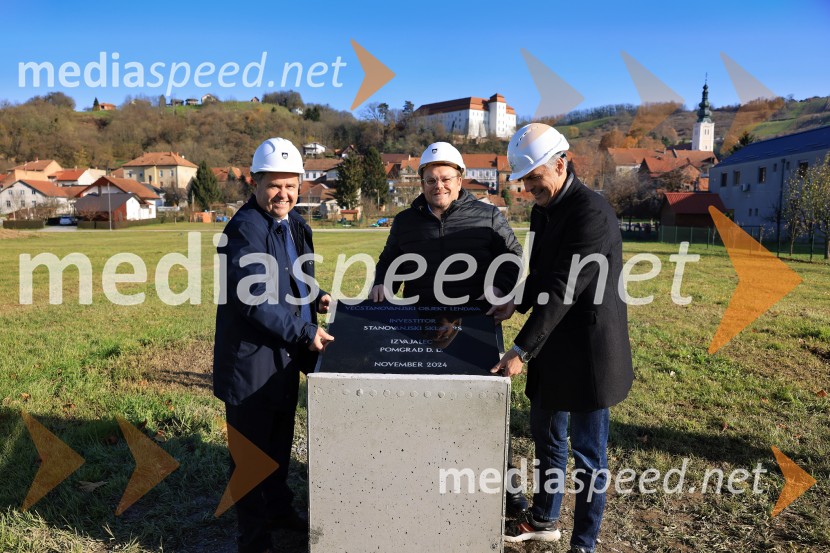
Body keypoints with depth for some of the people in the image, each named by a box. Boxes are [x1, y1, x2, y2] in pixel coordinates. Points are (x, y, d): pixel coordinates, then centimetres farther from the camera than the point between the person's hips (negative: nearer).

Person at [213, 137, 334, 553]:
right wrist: (305, 333, -24)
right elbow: (255, 300, -25)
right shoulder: (244, 229, -18)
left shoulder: (294, 224, 8)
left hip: (287, 354, 8)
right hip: (251, 358, -8)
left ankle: (278, 508, 44)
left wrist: (315, 298, 0)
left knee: (280, 441, 24)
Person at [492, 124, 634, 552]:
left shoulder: (591, 213, -21)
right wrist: (517, 303, 0)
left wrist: (521, 350, -26)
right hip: (552, 345, 9)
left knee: (587, 452, 7)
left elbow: (562, 290, -26)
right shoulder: (543, 210, 7)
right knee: (545, 436, 21)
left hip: (587, 349, -9)